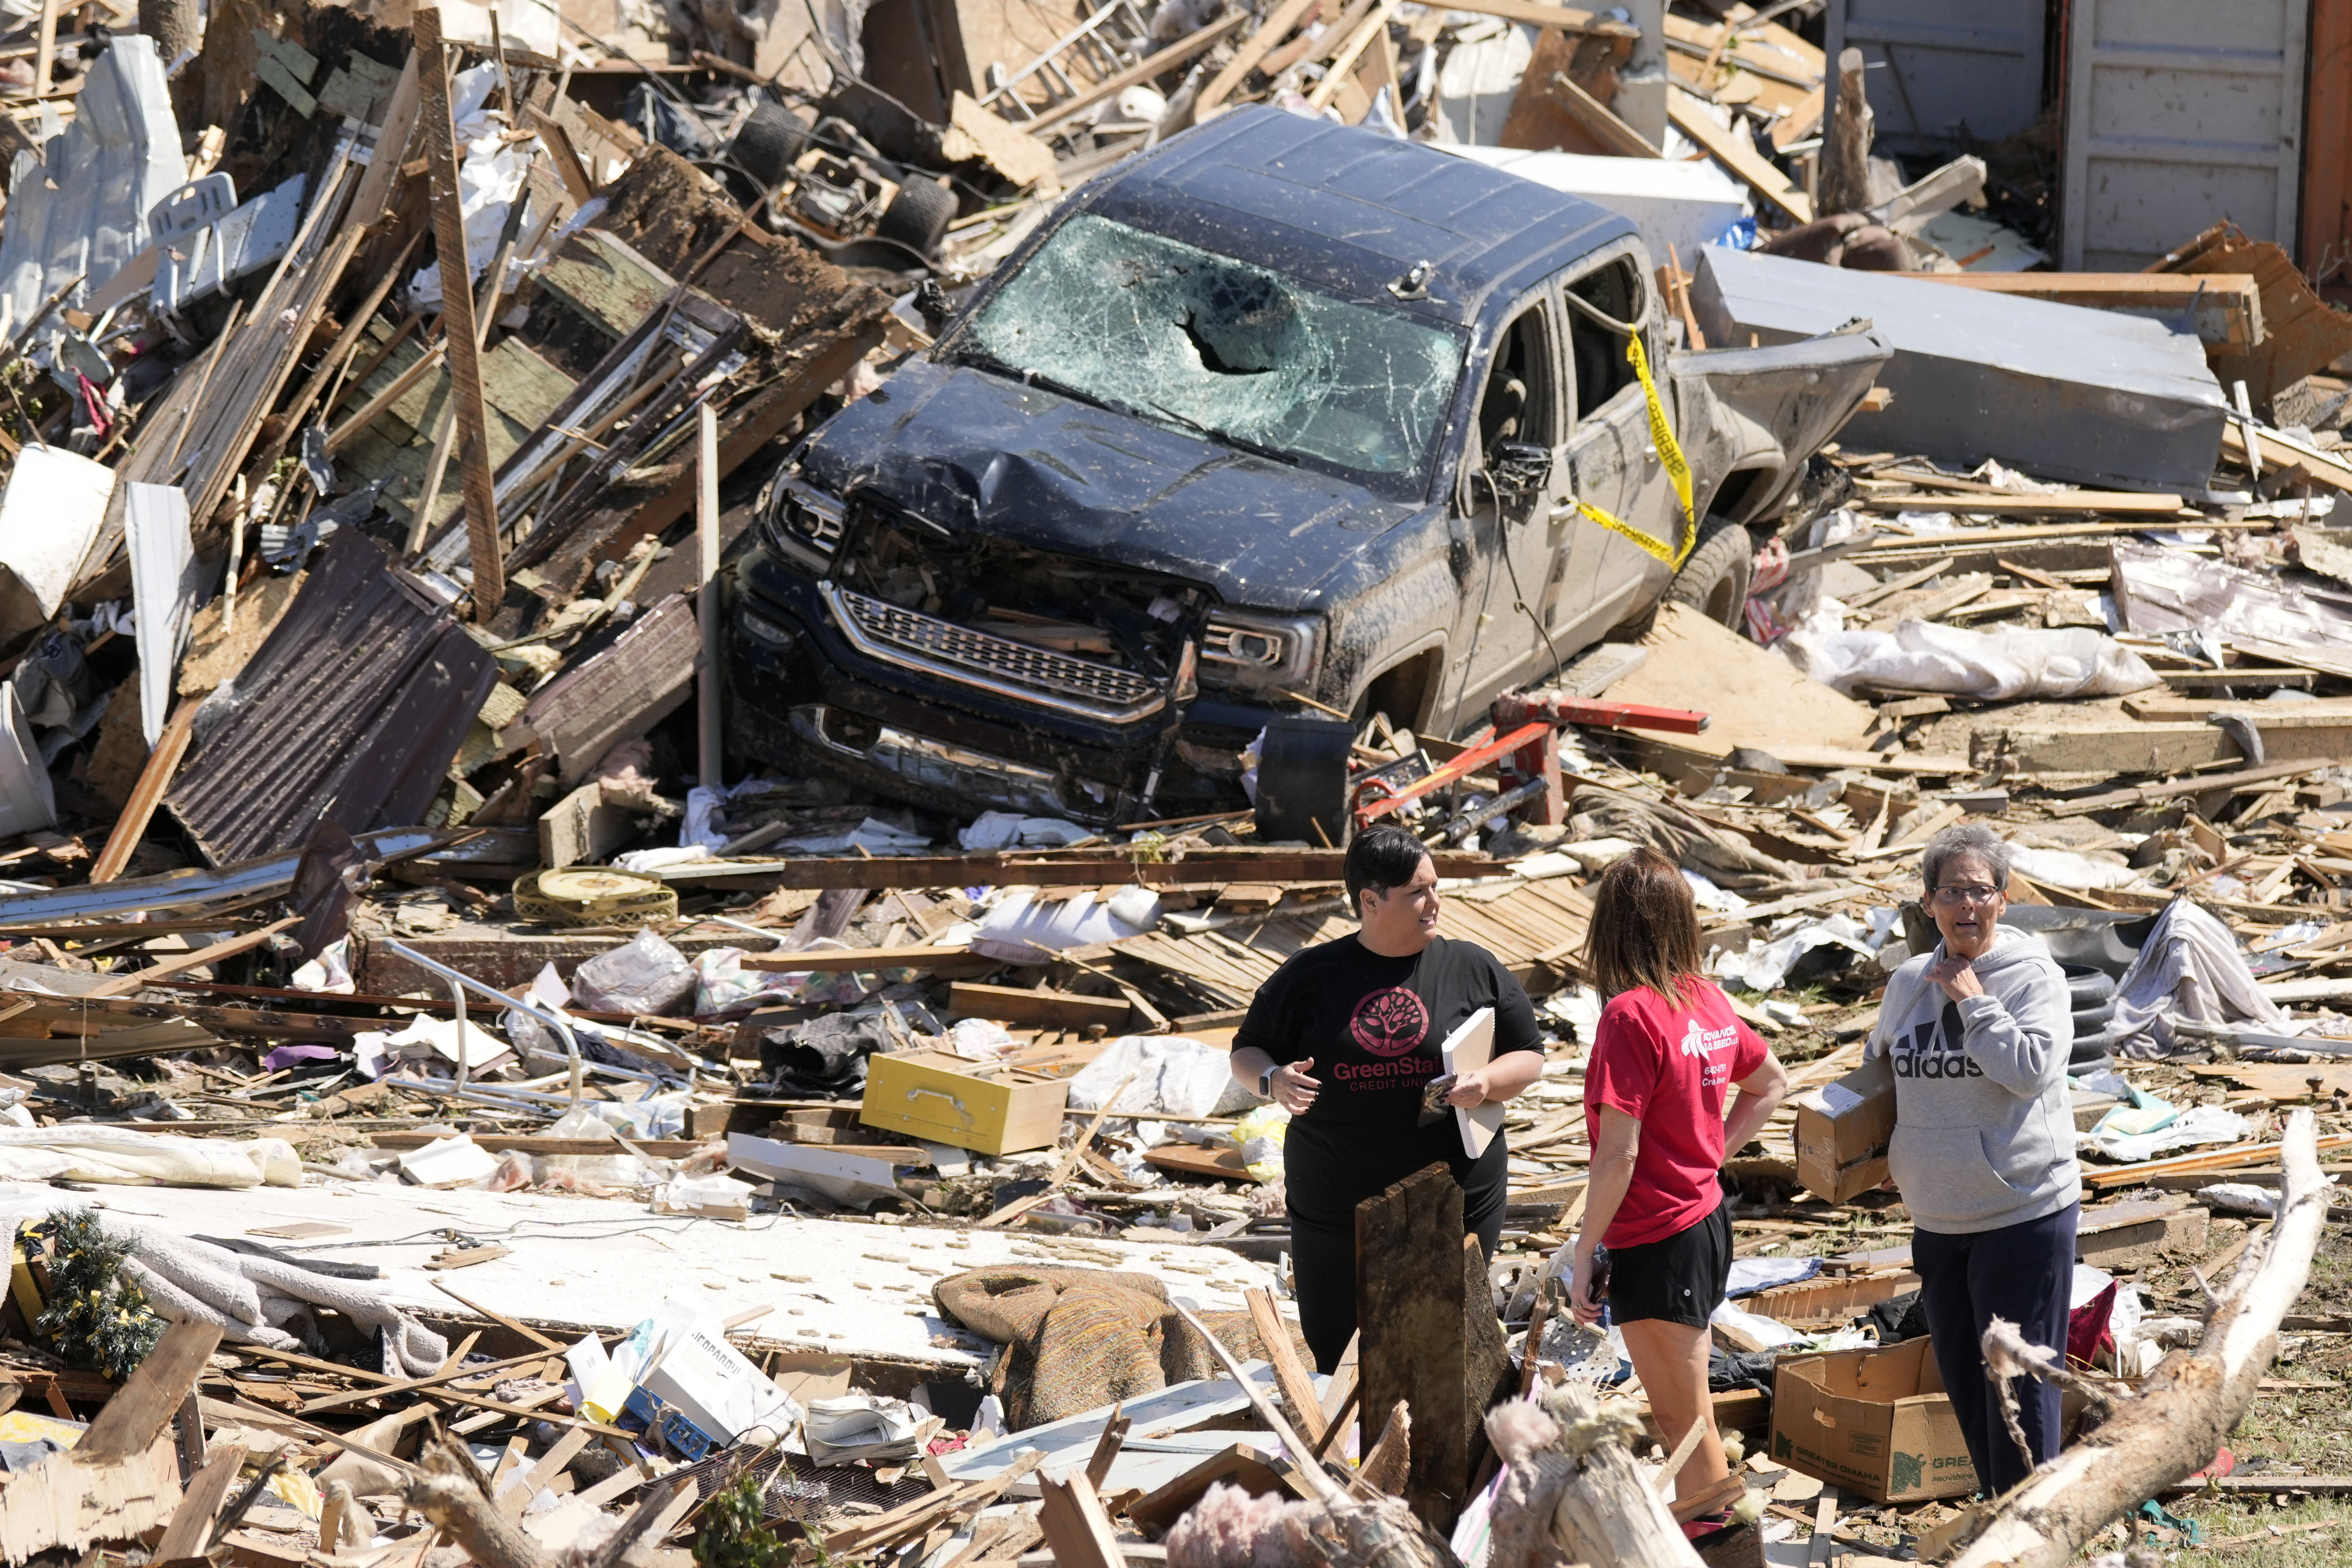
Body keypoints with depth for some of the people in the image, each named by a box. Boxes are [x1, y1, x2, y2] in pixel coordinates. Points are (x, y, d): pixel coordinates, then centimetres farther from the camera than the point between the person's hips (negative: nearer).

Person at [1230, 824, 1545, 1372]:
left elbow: (1529, 1057, 8)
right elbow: (1246, 1052, 8)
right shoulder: (1309, 976, 1)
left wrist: (1488, 1081, -14)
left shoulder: (1473, 970, 2)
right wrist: (1274, 1080, -15)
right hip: (1335, 1216, 0)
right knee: (1325, 1357, 5)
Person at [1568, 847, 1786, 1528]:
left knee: (1684, 1420, 2)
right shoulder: (1706, 1000, 3)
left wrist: (1584, 1255, -13)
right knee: (1686, 1412, 19)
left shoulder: (1631, 1016, -20)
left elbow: (1617, 1155, -21)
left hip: (1656, 1241, -8)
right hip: (1707, 1215, 8)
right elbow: (1771, 1084, 19)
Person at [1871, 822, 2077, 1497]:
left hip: (2024, 1209, -6)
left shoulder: (2033, 976, -9)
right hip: (1938, 1215, 6)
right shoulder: (1910, 981, 8)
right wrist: (1887, 1145, 9)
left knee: (2019, 1380, -4)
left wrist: (1975, 1001, -18)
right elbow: (1880, 1067, 23)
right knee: (1962, 1379, 14)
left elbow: (2032, 1069, -22)